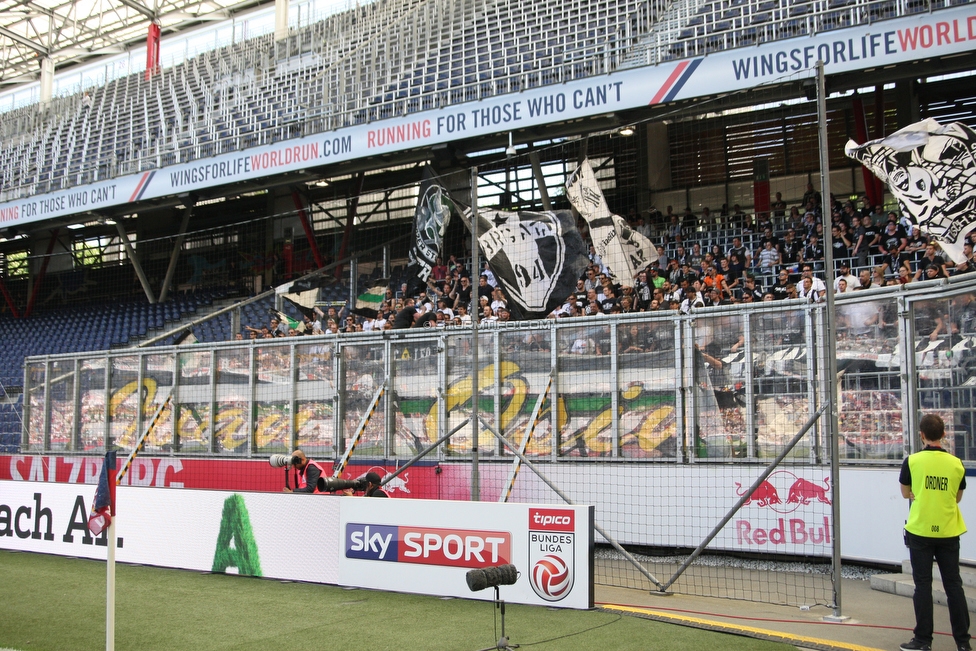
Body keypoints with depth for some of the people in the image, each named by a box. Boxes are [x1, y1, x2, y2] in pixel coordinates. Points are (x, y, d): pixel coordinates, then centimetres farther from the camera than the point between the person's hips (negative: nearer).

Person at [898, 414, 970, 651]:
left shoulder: (913, 461, -9)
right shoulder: (956, 463, -2)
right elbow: (957, 497, 10)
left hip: (920, 531, -2)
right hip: (948, 532, 2)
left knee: (923, 584, 4)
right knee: (953, 584, 10)